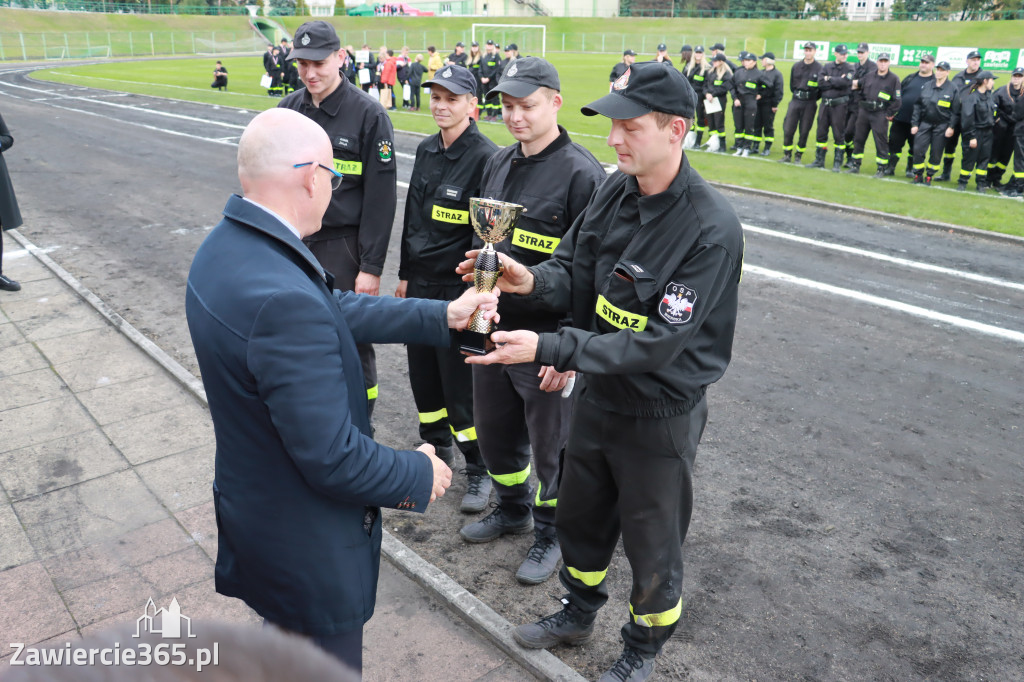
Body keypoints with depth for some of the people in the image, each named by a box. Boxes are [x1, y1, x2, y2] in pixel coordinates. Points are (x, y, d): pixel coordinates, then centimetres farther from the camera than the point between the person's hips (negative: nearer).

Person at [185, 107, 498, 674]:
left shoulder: (225, 246, -5)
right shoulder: (283, 299, -36)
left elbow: (334, 309, 4)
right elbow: (333, 459, -31)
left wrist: (441, 316, 6)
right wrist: (420, 474, -13)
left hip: (252, 510, 9)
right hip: (306, 548, -8)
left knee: (285, 655, 32)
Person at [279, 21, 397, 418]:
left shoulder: (368, 114, -10)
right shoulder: (288, 110, 5)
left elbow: (381, 197, -11)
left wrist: (371, 266, -13)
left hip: (343, 249, -5)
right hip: (294, 245, 5)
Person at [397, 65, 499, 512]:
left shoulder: (484, 157, -13)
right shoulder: (426, 151, 9)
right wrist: (405, 273, 17)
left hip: (457, 289, -7)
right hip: (420, 283, 7)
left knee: (460, 382, -1)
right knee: (422, 372, 16)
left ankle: (479, 470, 17)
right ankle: (437, 449, 37)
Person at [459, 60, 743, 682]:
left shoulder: (712, 230, -27)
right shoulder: (618, 190, -6)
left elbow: (654, 345, -29)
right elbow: (576, 271, 2)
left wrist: (548, 349, -34)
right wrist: (531, 281, -20)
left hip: (661, 413, -6)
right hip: (599, 394, 7)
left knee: (651, 543, 15)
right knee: (580, 515, 25)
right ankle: (580, 613, 52)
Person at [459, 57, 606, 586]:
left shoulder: (582, 174, -16)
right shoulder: (499, 164, 8)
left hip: (547, 339, -7)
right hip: (492, 329, 7)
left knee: (551, 444, 9)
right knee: (493, 429, 21)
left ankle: (550, 531, 32)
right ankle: (512, 508, 45)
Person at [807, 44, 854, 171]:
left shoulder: (849, 68, 2)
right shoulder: (826, 67, 10)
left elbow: (846, 82, -17)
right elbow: (820, 83, -5)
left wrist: (830, 79, -8)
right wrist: (837, 81, -11)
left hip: (839, 105, -3)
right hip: (825, 103, 3)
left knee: (839, 134, -2)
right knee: (821, 132, 7)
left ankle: (838, 163, 4)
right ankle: (819, 160, 17)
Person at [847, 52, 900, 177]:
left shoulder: (894, 79, -2)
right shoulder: (869, 76, 11)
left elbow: (896, 99, -4)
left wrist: (889, 114, -6)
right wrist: (861, 104, 13)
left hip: (880, 115, -5)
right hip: (864, 112, 5)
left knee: (881, 142, -4)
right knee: (858, 139, 9)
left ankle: (881, 169, 2)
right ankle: (855, 165, 19)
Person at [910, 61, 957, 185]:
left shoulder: (952, 88, -1)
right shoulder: (927, 86, 8)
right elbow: (918, 106, 10)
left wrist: (951, 127, -10)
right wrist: (914, 124, 3)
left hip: (941, 126, -2)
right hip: (925, 123, 3)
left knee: (936, 153, 2)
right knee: (918, 149, -5)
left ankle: (929, 176, 16)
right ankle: (918, 175, 9)